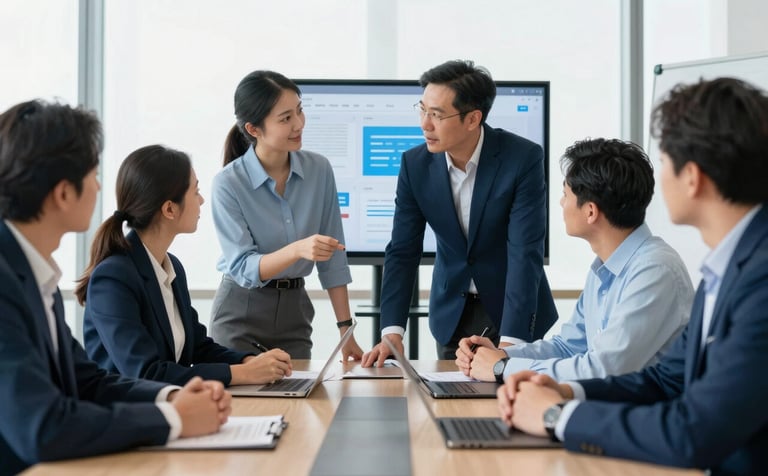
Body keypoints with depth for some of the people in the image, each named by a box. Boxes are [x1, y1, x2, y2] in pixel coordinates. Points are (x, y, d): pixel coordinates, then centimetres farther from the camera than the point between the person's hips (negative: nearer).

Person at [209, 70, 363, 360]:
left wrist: (345, 327, -4)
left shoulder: (319, 169, -6)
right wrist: (297, 250, -37)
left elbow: (332, 259, -2)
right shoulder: (228, 184, -16)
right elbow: (242, 268, -19)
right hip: (240, 316, -3)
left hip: (295, 313, 3)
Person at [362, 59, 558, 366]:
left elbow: (525, 253, -25)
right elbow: (403, 251, -9)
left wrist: (509, 342, -33)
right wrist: (392, 332, -20)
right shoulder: (415, 164, -11)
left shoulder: (524, 158, -21)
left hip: (513, 309, -2)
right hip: (452, 312, 3)